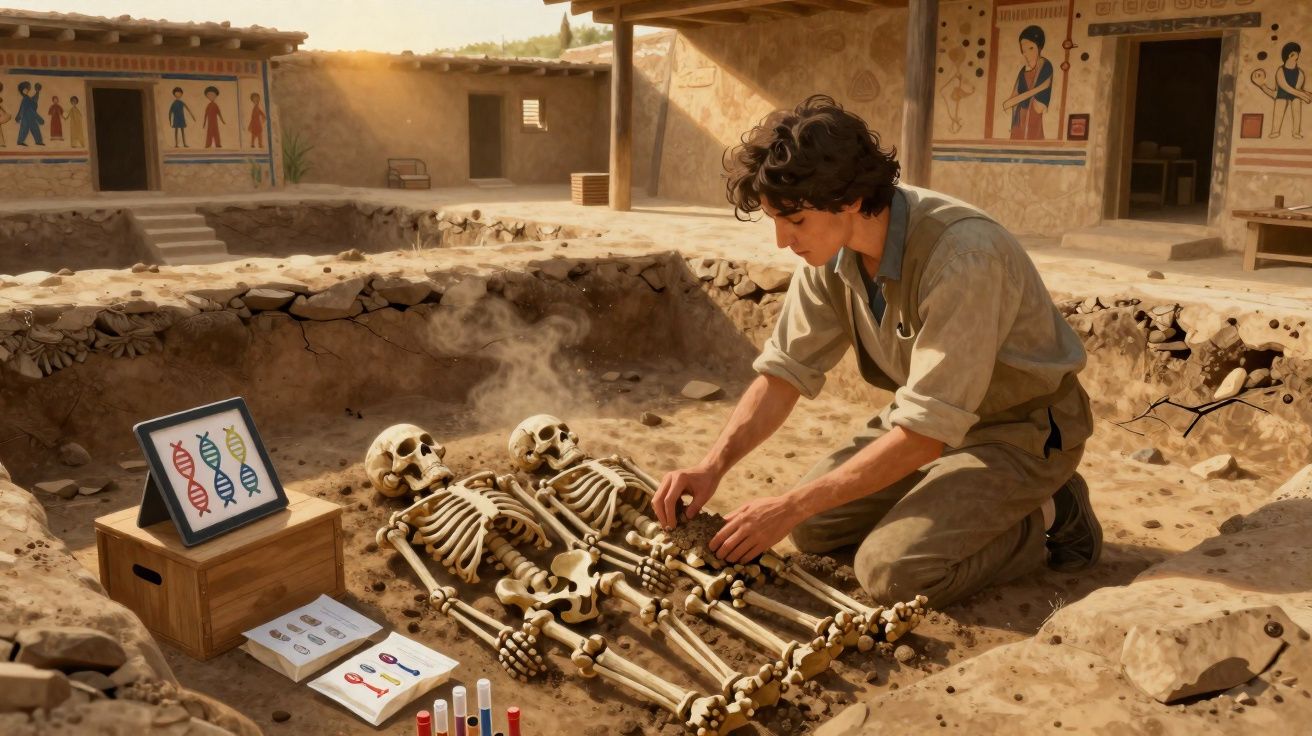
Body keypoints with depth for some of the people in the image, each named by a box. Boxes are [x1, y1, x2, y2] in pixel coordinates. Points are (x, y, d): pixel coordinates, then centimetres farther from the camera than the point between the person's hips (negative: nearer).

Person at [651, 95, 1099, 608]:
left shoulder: (960, 254, -34)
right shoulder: (830, 254, -10)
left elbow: (923, 435, -32)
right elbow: (783, 372, -3)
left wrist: (791, 507, -28)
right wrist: (712, 466, -19)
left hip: (1022, 430, -7)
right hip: (934, 420, 8)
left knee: (892, 571, -23)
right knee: (813, 528, 1)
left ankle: (1045, 520, 0)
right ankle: (967, 507, 16)